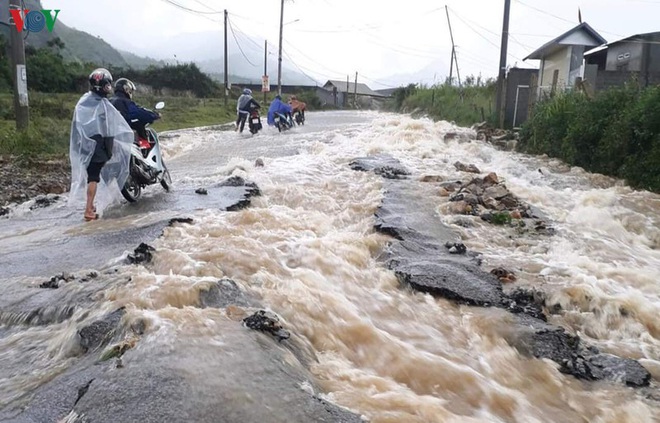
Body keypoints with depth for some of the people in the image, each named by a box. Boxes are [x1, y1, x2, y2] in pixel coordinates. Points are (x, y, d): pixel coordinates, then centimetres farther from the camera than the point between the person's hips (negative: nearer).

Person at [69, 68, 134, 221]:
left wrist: (79, 144, 15)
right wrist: (109, 151, -8)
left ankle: (90, 205, 28)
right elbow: (109, 131, -17)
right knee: (94, 178, -3)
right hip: (97, 146, -7)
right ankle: (89, 210, -3)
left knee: (88, 175, 18)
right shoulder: (104, 105, -16)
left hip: (84, 145, 7)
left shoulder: (82, 101, 5)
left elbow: (76, 125, 9)